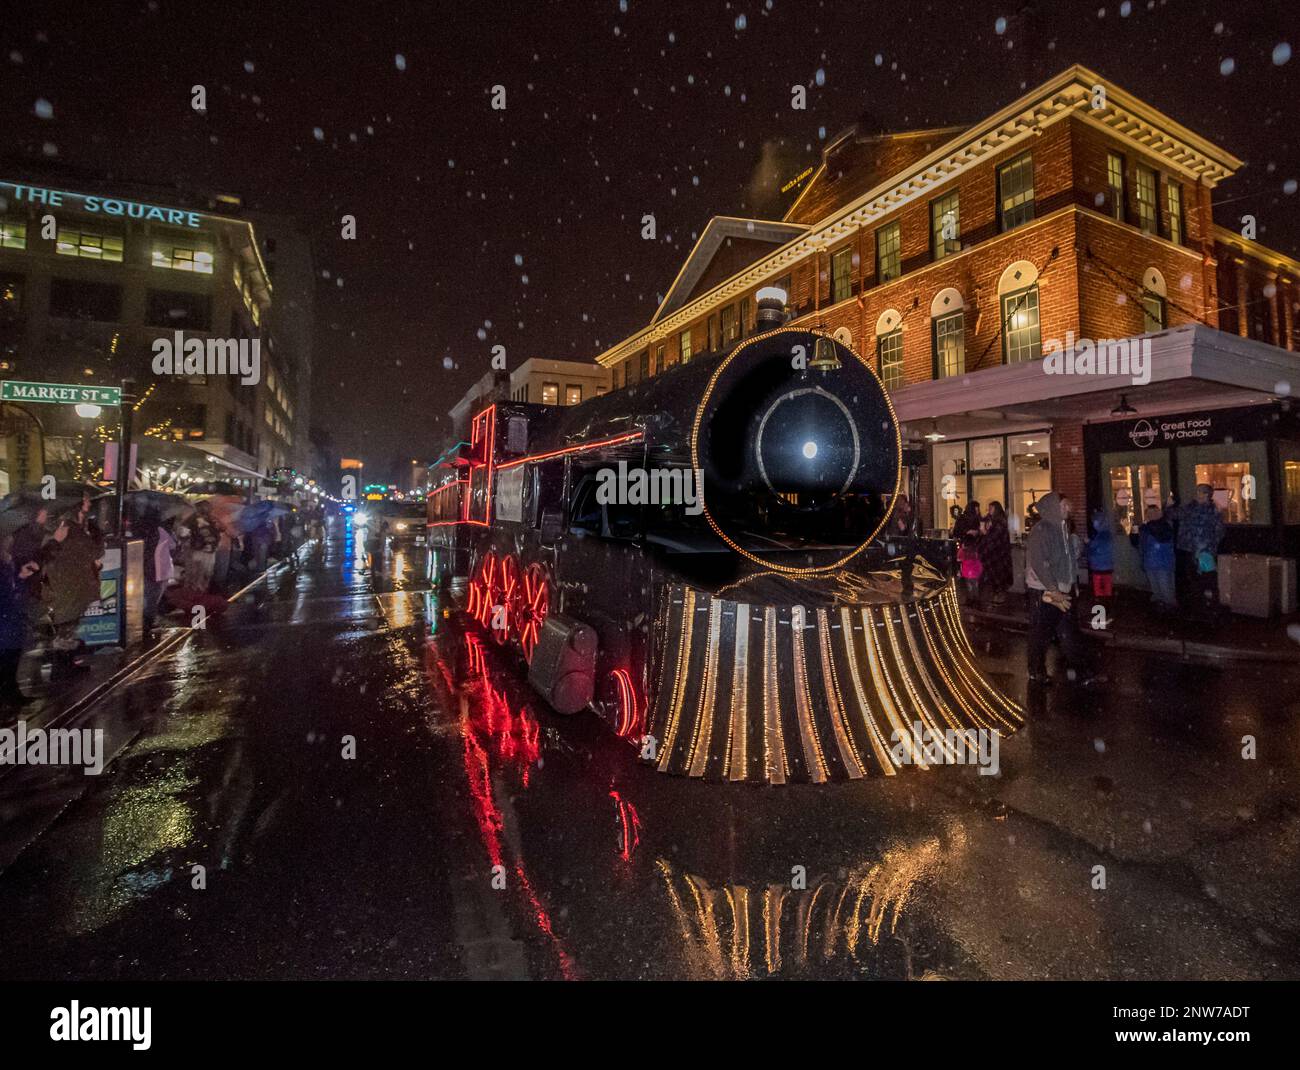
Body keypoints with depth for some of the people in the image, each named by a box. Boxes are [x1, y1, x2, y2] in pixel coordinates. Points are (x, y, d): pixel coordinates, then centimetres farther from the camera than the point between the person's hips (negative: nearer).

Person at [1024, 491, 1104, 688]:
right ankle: (1036, 673, 19)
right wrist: (1053, 591, -21)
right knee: (1040, 634, 5)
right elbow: (1038, 564, -21)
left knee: (1069, 634, 10)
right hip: (1044, 592, -8)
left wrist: (1071, 585, 8)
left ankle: (1082, 674, 15)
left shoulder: (1061, 528, 11)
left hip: (1061, 592, 8)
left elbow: (1068, 559, 15)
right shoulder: (1041, 530, -16)